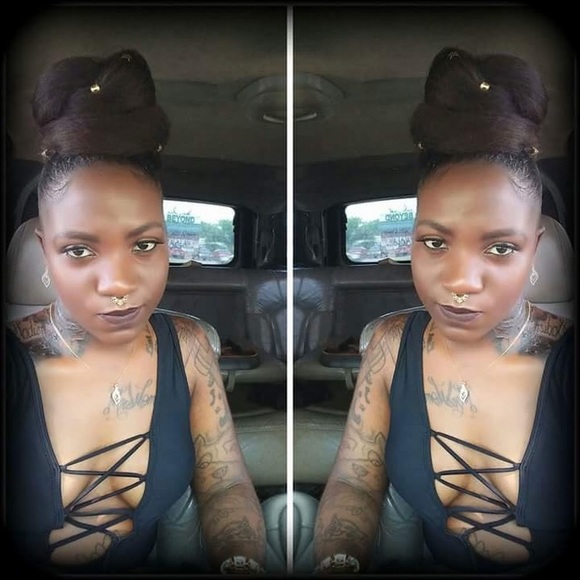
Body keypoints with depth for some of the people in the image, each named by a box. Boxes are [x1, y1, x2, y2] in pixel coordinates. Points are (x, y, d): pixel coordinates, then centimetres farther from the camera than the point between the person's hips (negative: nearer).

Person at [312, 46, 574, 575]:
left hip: (546, 569, -1)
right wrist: (339, 562, -19)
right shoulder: (392, 344, -7)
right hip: (431, 566, 2)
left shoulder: (568, 364, -17)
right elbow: (353, 484, -3)